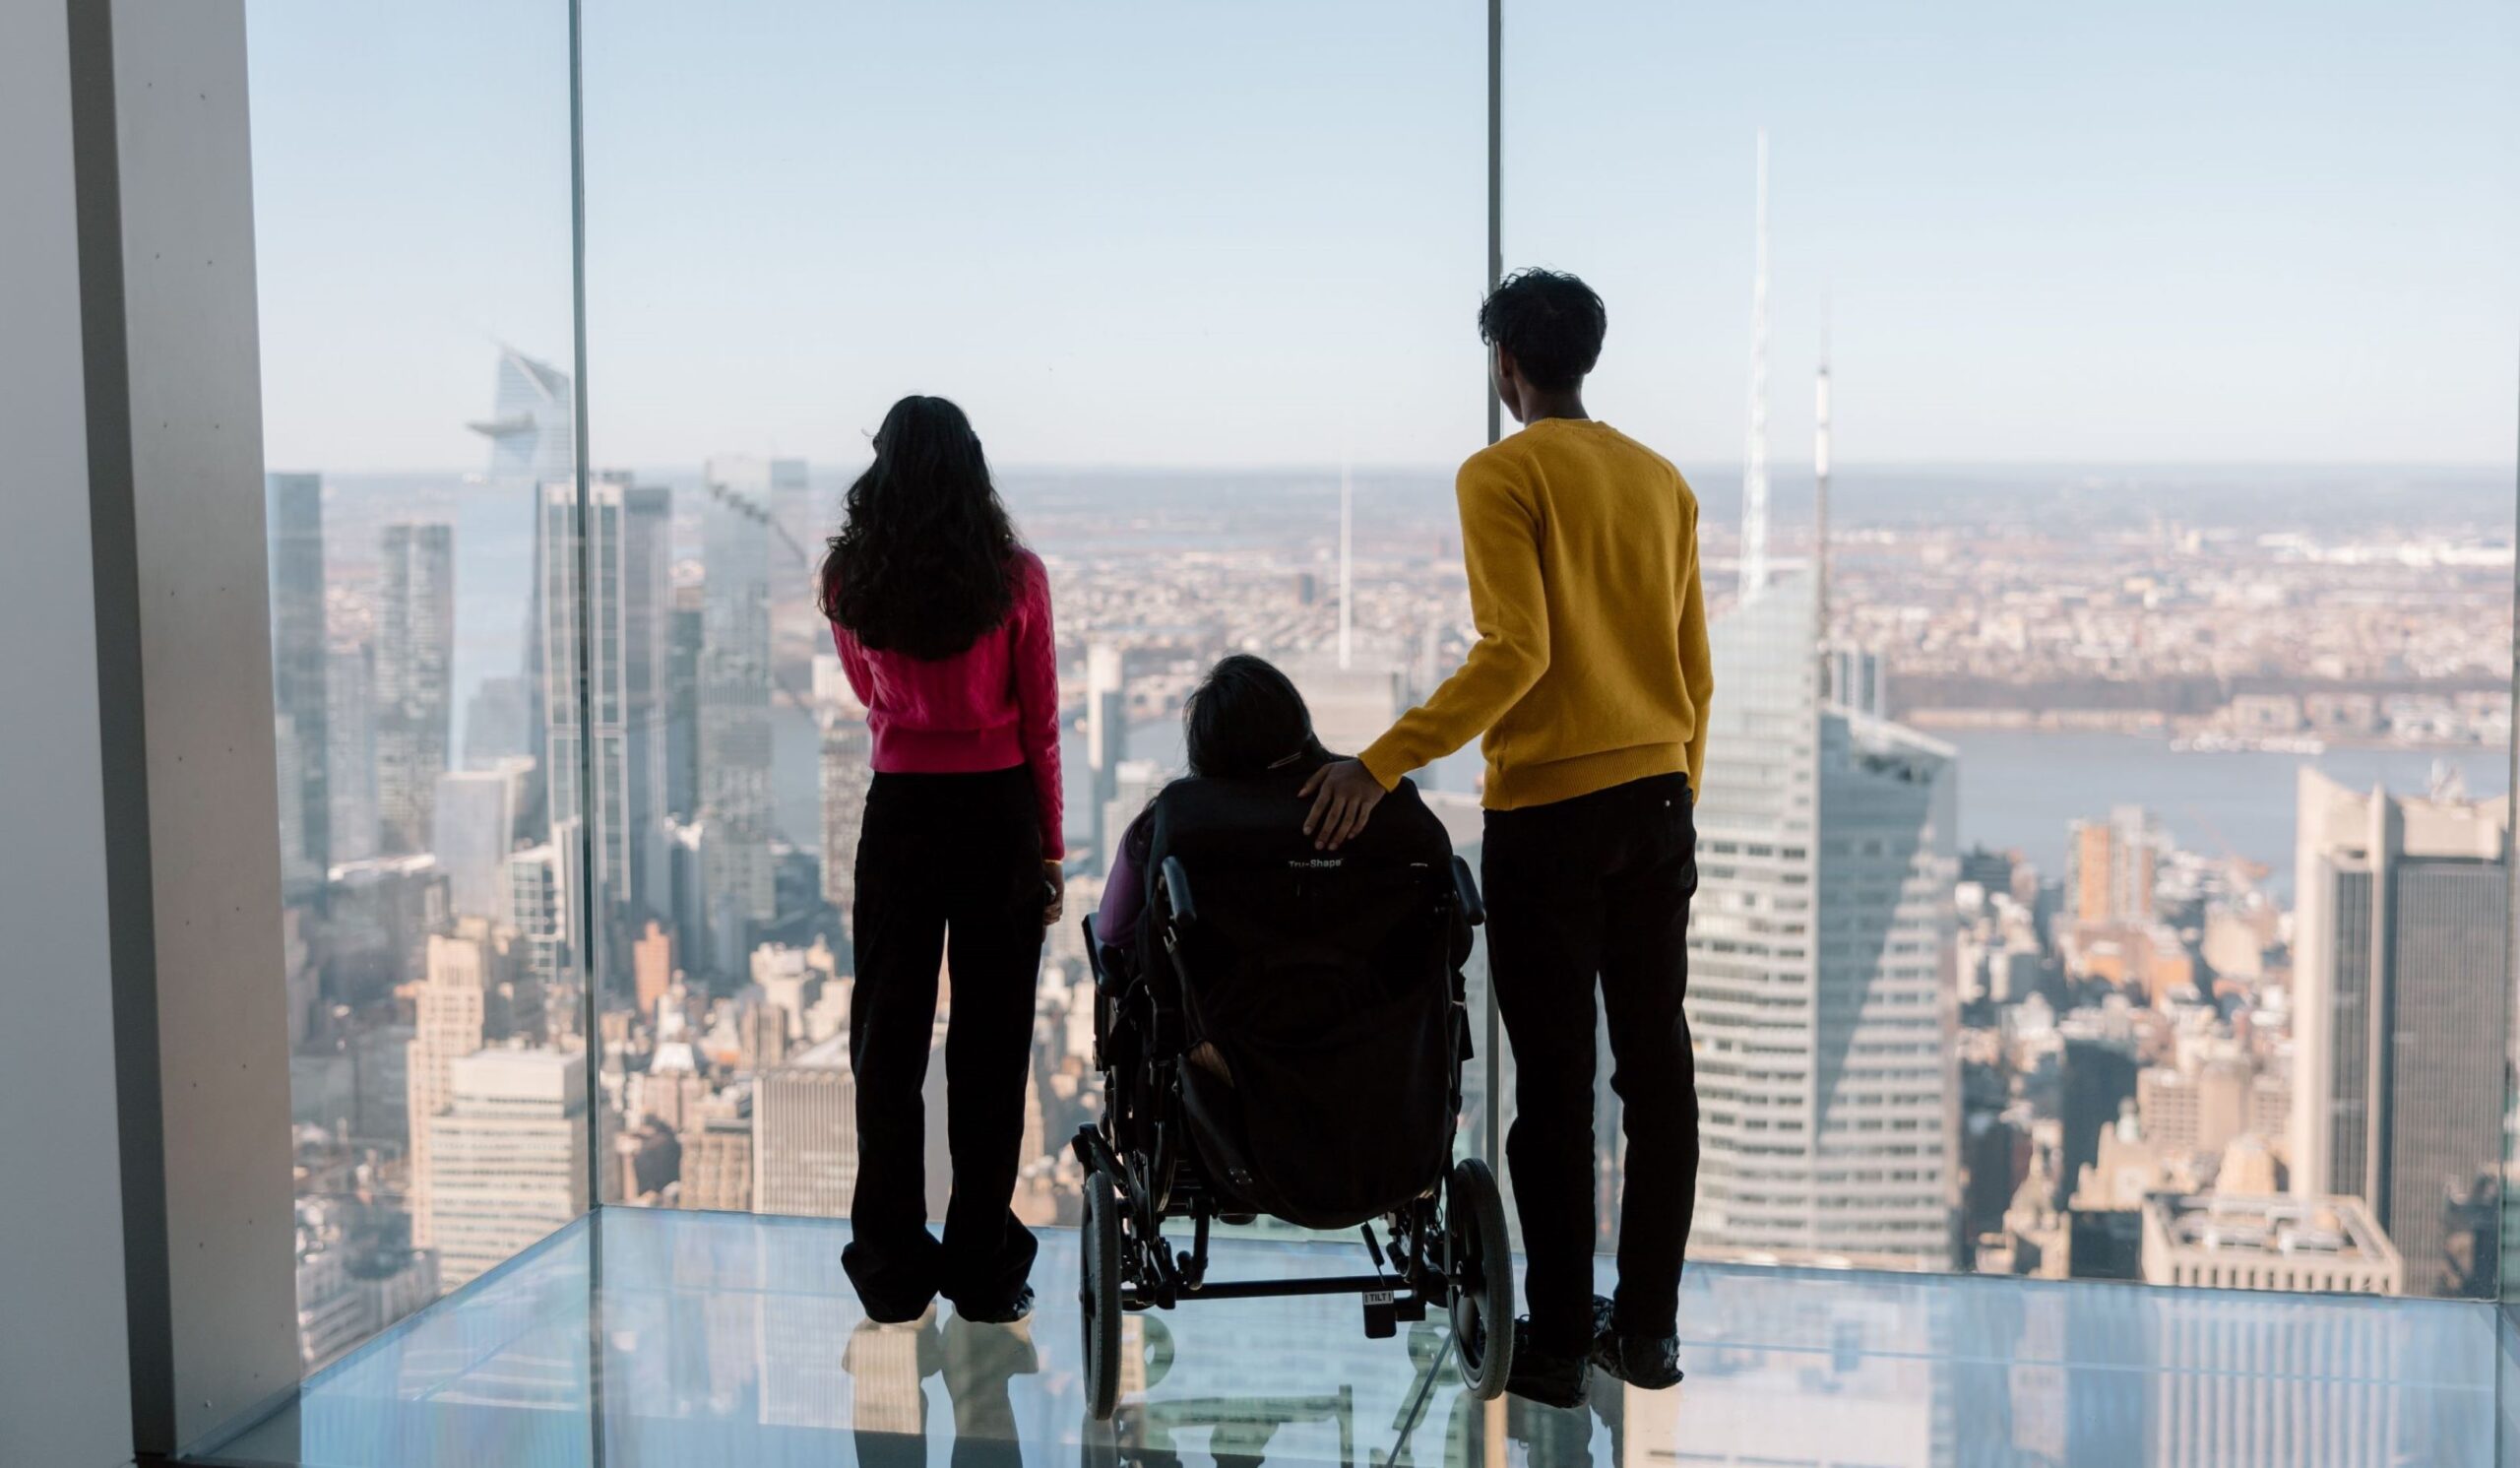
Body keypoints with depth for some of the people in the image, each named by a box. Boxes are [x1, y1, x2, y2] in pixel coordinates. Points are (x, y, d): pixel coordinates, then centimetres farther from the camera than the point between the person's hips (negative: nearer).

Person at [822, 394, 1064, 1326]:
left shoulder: (850, 580, 0)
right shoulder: (1015, 576, -6)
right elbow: (1040, 723, -2)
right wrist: (1051, 849, 6)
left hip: (899, 812, 1)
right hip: (999, 811, -1)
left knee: (888, 1038, 8)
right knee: (990, 1040, 5)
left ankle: (893, 1270, 11)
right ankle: (983, 1272, 9)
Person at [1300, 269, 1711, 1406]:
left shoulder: (1503, 476, -8)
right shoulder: (1662, 480, 11)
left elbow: (1514, 652, -20)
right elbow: (1693, 669, 14)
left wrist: (1381, 764, -20)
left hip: (1547, 812, -6)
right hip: (1658, 800, 6)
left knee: (1554, 1081, 0)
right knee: (1656, 1062, 10)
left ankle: (1558, 1342, 6)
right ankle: (1647, 1326, 18)